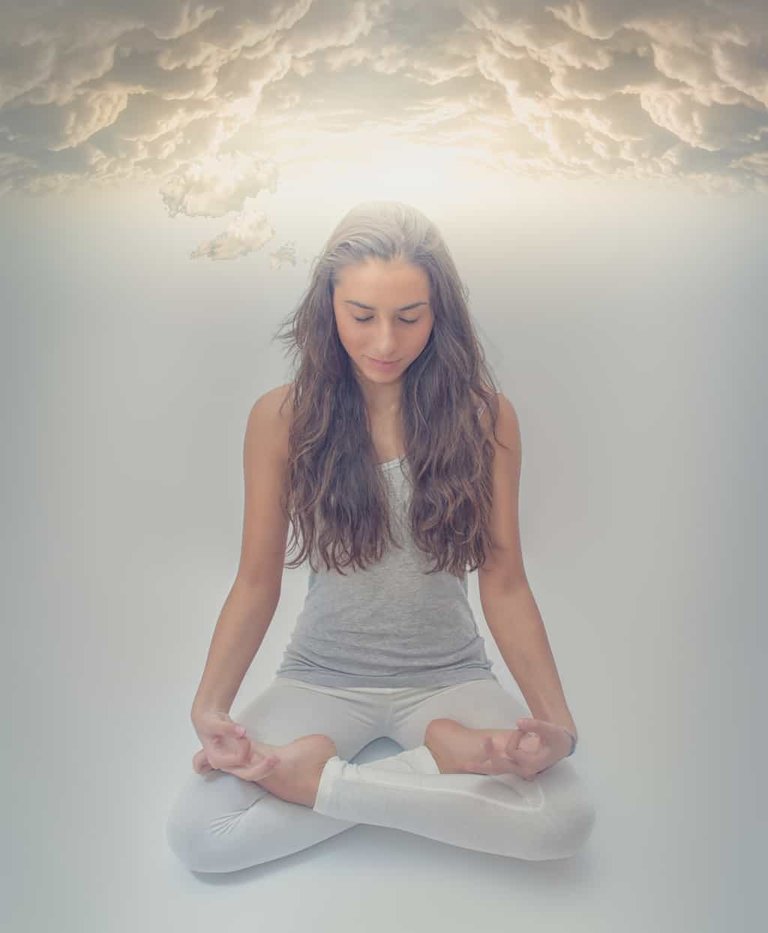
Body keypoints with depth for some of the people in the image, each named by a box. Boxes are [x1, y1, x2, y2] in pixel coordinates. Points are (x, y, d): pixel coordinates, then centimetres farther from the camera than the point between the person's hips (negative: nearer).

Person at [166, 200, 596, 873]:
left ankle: (322, 777, -11)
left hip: (448, 674, 0)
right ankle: (440, 755, -9)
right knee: (196, 834, -21)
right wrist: (209, 706, -17)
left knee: (567, 819, -25)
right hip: (324, 675, 1)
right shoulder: (281, 419, -5)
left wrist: (556, 719, -18)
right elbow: (258, 581, -2)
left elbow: (503, 583, -5)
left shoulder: (485, 415, -6)